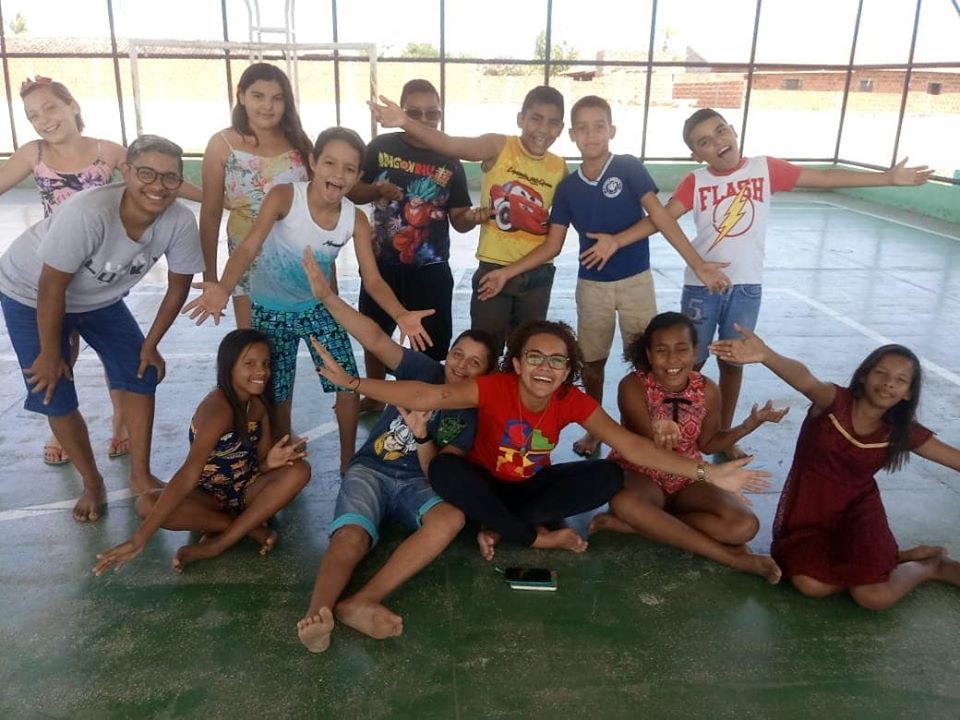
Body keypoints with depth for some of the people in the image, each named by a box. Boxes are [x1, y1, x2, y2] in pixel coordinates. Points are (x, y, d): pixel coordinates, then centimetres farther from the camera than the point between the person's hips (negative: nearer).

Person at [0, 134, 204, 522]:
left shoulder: (180, 222, -26)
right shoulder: (88, 213, -40)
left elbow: (178, 285, -10)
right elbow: (51, 288, -29)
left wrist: (150, 344, -4)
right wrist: (50, 355, -18)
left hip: (100, 297, 4)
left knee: (141, 377, -2)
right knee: (55, 397, -5)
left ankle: (140, 475, 17)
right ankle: (92, 482, 18)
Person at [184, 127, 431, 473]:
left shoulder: (356, 219, -15)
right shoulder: (284, 196, -24)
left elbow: (373, 279, -16)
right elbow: (248, 247, -33)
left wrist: (402, 315, -35)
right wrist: (223, 288, -52)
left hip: (318, 307, 3)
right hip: (271, 309, -2)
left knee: (348, 388, -1)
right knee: (277, 396, 7)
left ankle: (348, 461, 22)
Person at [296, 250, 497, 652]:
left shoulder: (472, 415, 6)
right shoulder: (424, 371, 6)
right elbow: (375, 339, -10)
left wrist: (421, 435, -25)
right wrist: (326, 296, -24)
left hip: (417, 484, 0)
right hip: (370, 470, 0)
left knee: (452, 517, -34)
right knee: (352, 536, -32)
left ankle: (360, 602, -49)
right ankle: (317, 614, -57)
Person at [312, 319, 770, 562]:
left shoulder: (574, 402, -17)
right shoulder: (493, 388, -25)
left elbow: (631, 446, -23)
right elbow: (425, 397, -32)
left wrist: (706, 473, -32)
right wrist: (352, 383, -40)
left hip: (533, 487, 2)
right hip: (485, 484, -2)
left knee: (608, 477, -20)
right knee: (443, 469, -35)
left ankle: (499, 529, -18)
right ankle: (539, 537, -21)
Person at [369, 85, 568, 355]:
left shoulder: (560, 169, 0)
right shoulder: (499, 147, -9)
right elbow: (449, 144, -26)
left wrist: (510, 272, -9)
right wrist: (405, 122, -45)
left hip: (536, 275, 3)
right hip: (491, 270, -3)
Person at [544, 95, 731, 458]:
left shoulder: (628, 168, -9)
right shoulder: (568, 187, -1)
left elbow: (660, 216, -15)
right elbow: (552, 246, 2)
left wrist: (698, 264, -22)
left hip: (636, 281, -2)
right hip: (591, 285, 3)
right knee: (591, 361, 12)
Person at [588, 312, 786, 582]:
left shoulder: (708, 390, -9)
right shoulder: (633, 386, -19)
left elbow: (708, 443, 5)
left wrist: (750, 425, -10)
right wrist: (660, 438, -49)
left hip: (688, 480, 3)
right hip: (641, 474, -3)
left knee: (744, 526, -23)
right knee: (623, 502, -41)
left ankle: (633, 524, -18)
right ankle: (728, 555, -26)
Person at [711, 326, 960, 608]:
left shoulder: (903, 433, -5)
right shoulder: (835, 401, -18)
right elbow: (805, 380, -41)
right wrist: (766, 355, -64)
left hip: (857, 508, 1)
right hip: (808, 505, -1)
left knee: (875, 597, -18)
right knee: (811, 584, -22)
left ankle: (930, 566, 17)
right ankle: (888, 557, 6)